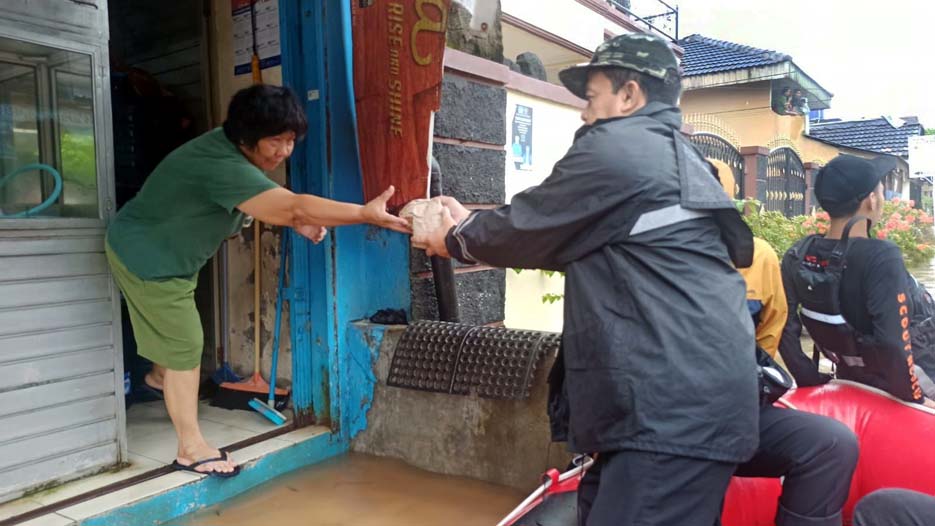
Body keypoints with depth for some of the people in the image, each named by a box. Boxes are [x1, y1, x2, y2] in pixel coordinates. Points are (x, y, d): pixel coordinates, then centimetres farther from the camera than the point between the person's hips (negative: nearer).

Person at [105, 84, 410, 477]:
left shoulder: (230, 148, -7)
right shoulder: (225, 167, -38)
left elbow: (272, 206, 3)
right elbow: (292, 206, -47)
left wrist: (298, 222, -17)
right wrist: (367, 214, -49)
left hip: (160, 251, 10)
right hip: (148, 258, -10)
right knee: (185, 347, -4)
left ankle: (162, 373, 60)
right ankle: (191, 449, 7)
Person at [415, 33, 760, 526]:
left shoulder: (613, 149, -10)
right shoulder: (682, 159, 21)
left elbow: (529, 229, -1)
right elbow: (567, 241, 24)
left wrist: (456, 240, 18)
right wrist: (473, 225, 27)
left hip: (674, 407, -10)